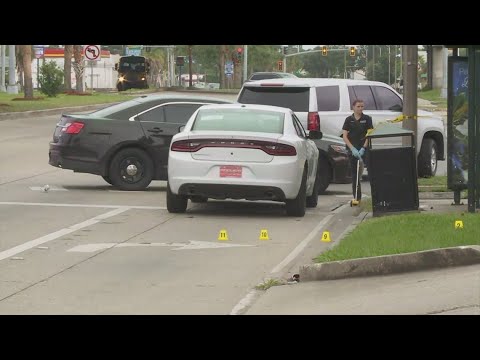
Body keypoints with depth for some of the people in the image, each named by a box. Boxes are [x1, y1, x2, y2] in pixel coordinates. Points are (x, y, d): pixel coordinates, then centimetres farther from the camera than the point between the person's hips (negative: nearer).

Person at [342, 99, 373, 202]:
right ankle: (357, 197, 8)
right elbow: (344, 136, 1)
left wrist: (363, 148, -13)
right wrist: (353, 149, -11)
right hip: (352, 149, 2)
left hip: (364, 148, -2)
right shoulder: (349, 120, 5)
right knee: (354, 173, 3)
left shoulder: (367, 119, 2)